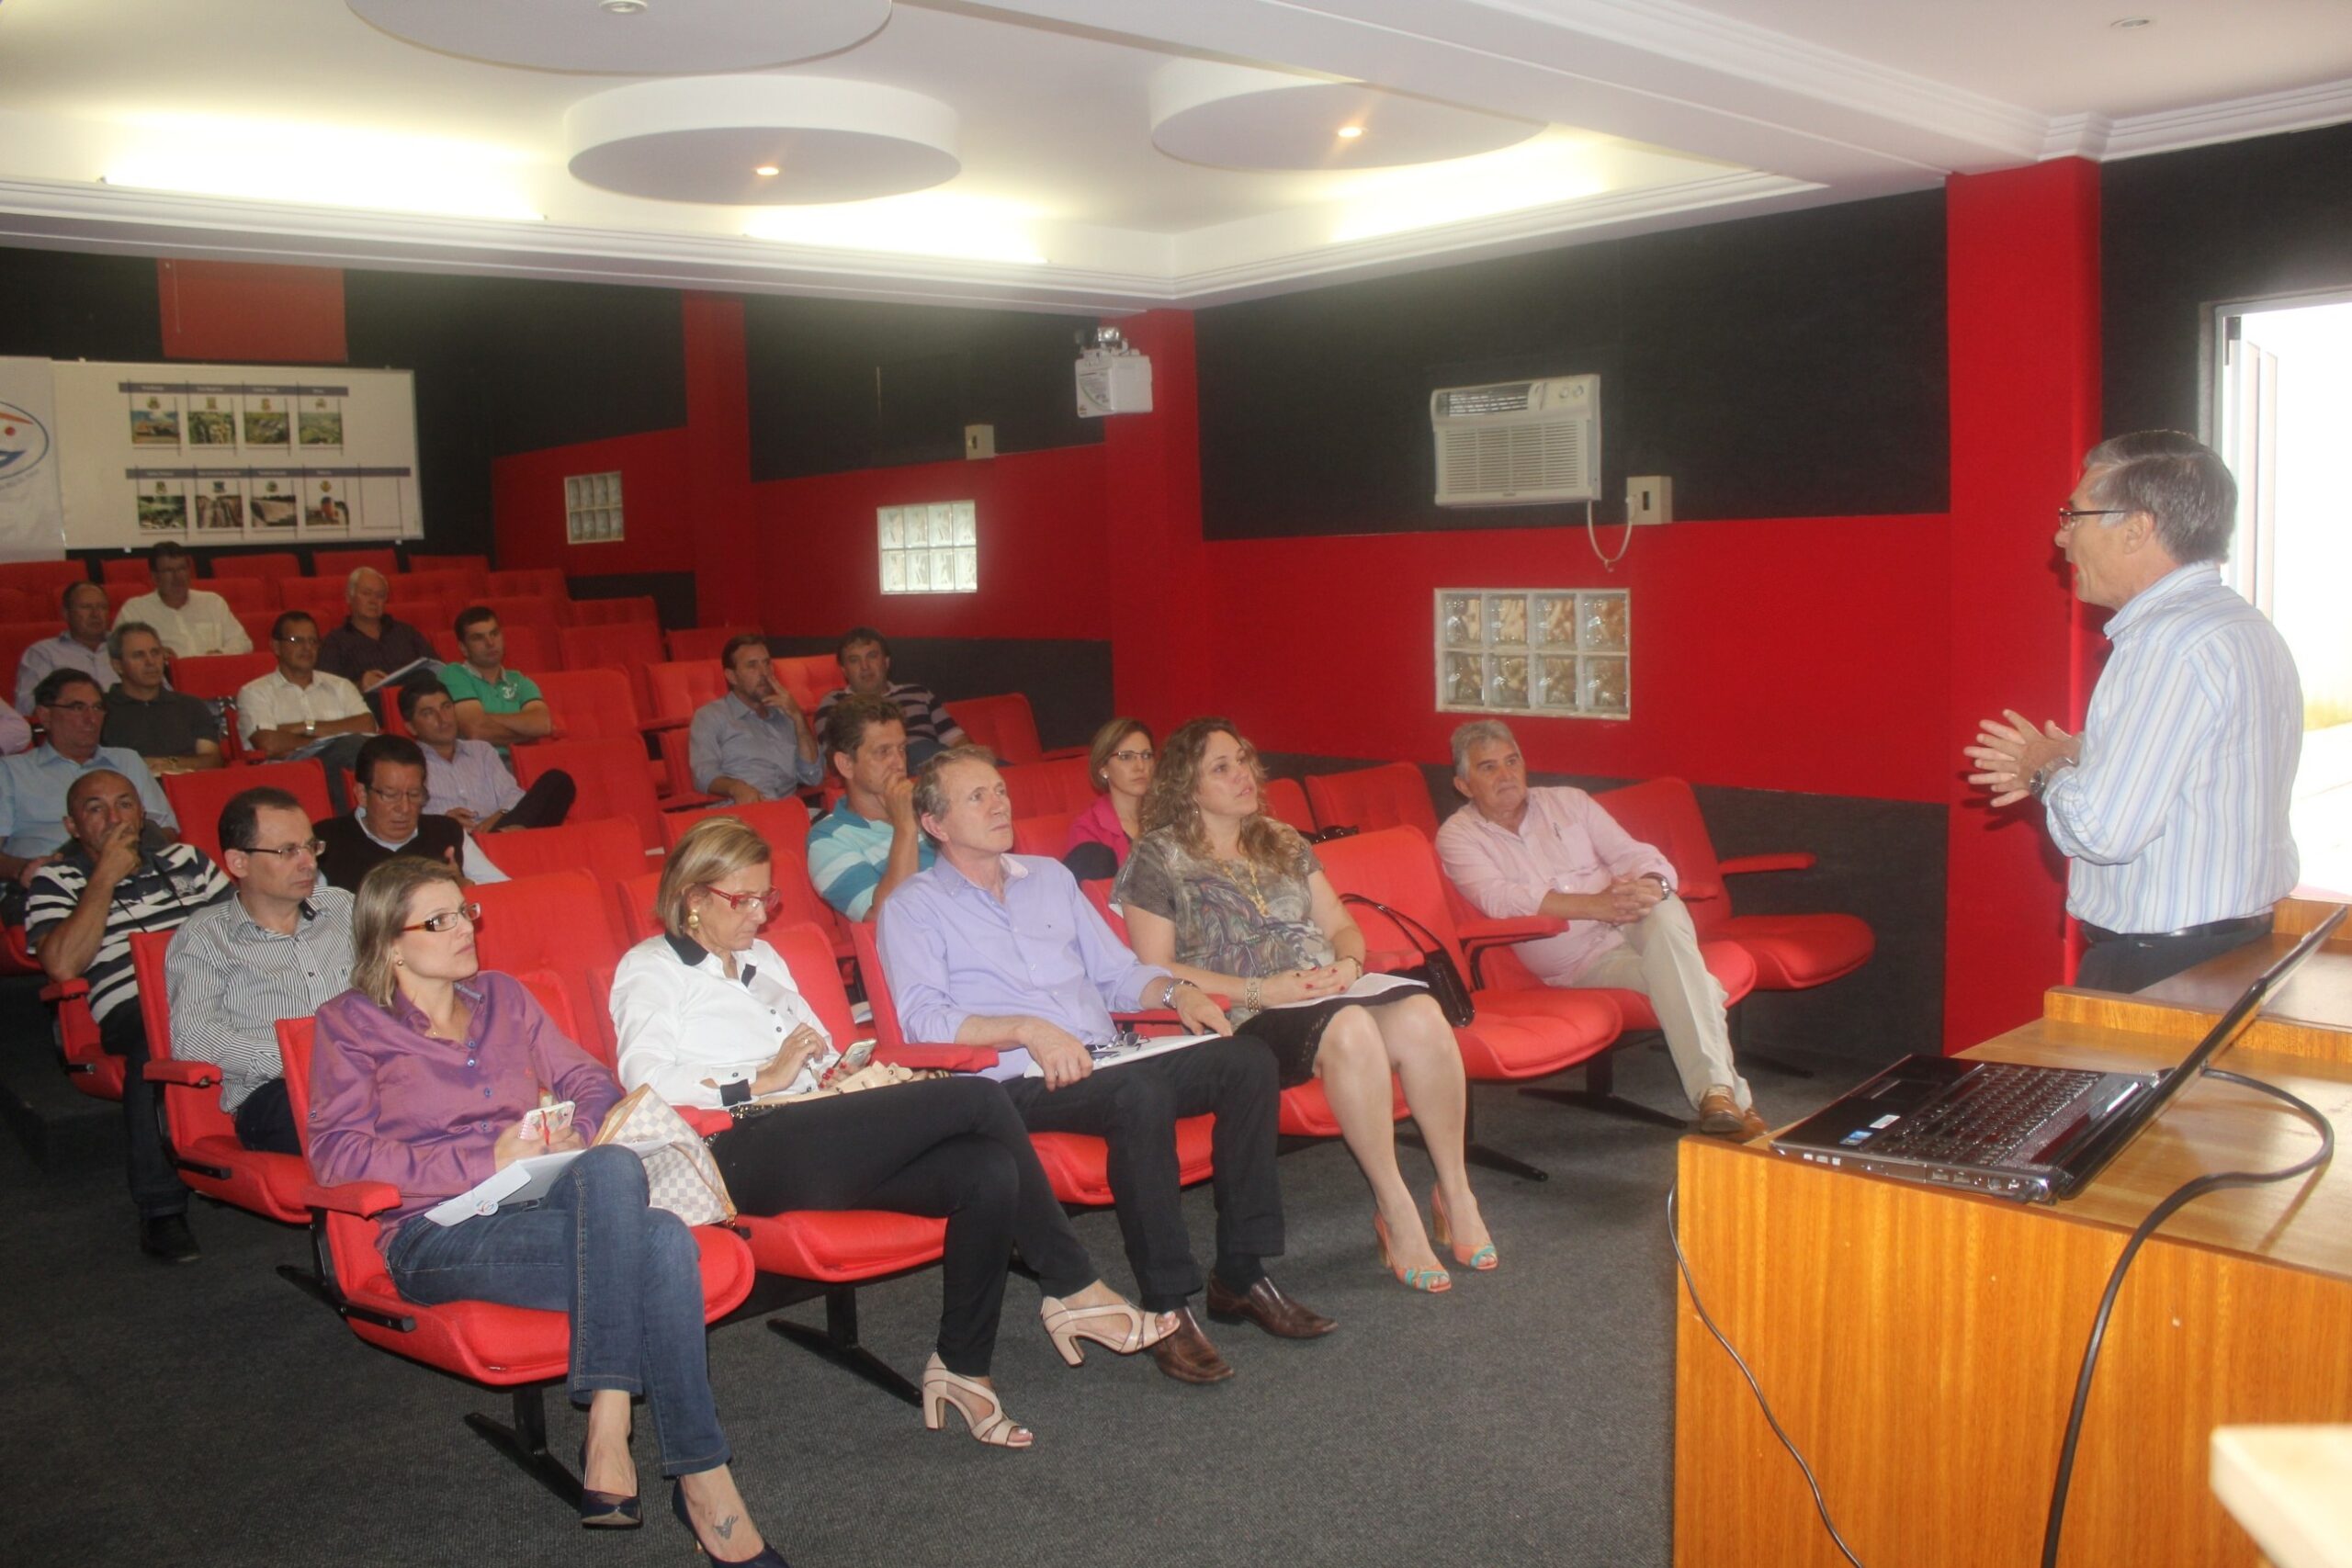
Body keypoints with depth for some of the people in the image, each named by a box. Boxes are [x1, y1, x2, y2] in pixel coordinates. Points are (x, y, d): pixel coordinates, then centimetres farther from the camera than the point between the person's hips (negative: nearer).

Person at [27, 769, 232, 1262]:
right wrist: (105, 878, 1)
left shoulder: (185, 859, 27)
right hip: (132, 1008, -2)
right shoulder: (56, 882, 16)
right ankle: (161, 1209, -28)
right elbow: (62, 965, -3)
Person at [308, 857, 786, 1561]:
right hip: (440, 1233, -4)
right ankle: (702, 1482, -30)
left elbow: (591, 1081, 23)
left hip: (548, 1205, 4)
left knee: (612, 1166, -37)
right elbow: (337, 1153, -4)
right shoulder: (350, 1024, 10)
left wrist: (577, 1132, -3)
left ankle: (608, 1435, -38)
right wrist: (486, 1162, -12)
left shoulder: (503, 996, 24)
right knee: (659, 1244, -33)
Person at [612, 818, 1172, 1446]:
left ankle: (963, 1366, -9)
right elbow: (645, 1082, -10)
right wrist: (765, 1080, -13)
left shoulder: (762, 958, 30)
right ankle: (1076, 1289, -8)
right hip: (746, 1153, -8)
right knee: (978, 1098, -21)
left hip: (817, 1144, 8)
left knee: (989, 1174, -23)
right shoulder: (650, 968, 7)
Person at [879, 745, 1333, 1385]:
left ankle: (1241, 1273, -11)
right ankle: (1167, 1305, -26)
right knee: (1140, 1093, -36)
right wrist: (1028, 1030, -23)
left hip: (1106, 1060, 6)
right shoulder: (913, 905, 4)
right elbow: (922, 1019, -10)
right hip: (1021, 1085, -6)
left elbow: (1115, 971, 25)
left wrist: (1175, 990, 3)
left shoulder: (1050, 877, 24)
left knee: (1247, 1060, -16)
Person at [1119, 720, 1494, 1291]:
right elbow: (1156, 970, -5)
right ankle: (1395, 1211, -26)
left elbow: (1342, 926, 22)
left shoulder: (1283, 842, 22)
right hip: (1245, 1014, -5)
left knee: (1421, 1016, -27)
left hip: (1328, 989, 6)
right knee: (1349, 1028, -37)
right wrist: (1259, 991, -13)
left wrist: (1348, 963, -4)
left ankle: (1455, 1193, -15)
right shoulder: (1158, 857, 4)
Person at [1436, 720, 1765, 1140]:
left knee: (1665, 915, -33)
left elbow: (1636, 854, 8)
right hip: (1582, 962, -3)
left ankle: (1717, 1094, -41)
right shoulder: (1457, 836, 1)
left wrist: (1650, 886, -19)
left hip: (1633, 924, 3)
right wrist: (1598, 905, -26)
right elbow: (1500, 899, -16)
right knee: (1674, 969, -30)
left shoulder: (1569, 802, 13)